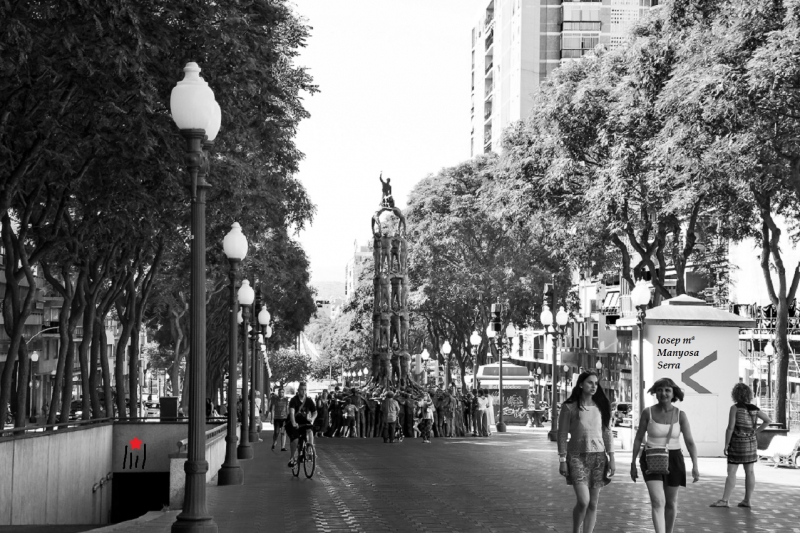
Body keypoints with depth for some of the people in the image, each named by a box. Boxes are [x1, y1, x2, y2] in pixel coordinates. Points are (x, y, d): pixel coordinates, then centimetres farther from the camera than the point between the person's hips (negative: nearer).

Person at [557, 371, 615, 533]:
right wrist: (562, 460, -6)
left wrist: (611, 459, 4)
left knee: (593, 504, 3)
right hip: (577, 457, -3)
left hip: (598, 457, 4)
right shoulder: (569, 407, -3)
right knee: (583, 501, -16)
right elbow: (562, 434, -2)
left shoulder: (601, 407, 7)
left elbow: (607, 433, 9)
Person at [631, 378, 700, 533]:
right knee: (658, 502, -16)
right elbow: (638, 438, 3)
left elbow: (690, 442, -3)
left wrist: (695, 466, -13)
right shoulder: (648, 412, -5)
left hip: (673, 459, 2)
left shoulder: (680, 415, -4)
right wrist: (633, 463, 3)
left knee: (671, 503, 13)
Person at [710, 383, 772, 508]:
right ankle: (747, 500, 12)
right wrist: (755, 432, 10)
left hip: (737, 443, -6)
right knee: (749, 471, 9)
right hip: (751, 442, 6)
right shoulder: (754, 409, 4)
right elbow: (768, 421, 11)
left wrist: (726, 444, -9)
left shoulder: (735, 408, -13)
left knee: (731, 472, -5)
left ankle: (724, 500, -5)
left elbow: (730, 428, -16)